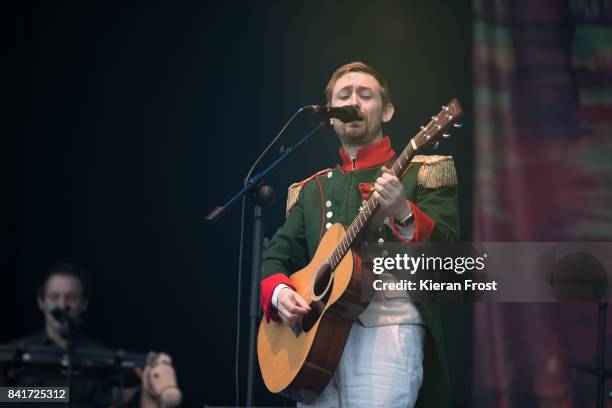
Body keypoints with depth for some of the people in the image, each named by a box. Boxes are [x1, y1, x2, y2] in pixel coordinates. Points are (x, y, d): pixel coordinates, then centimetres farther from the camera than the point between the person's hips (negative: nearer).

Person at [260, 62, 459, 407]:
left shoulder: (422, 174, 9)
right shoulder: (310, 190, 23)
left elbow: (448, 252, -4)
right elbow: (278, 257, 22)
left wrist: (403, 213, -22)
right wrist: (279, 293, 0)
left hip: (386, 327, -4)